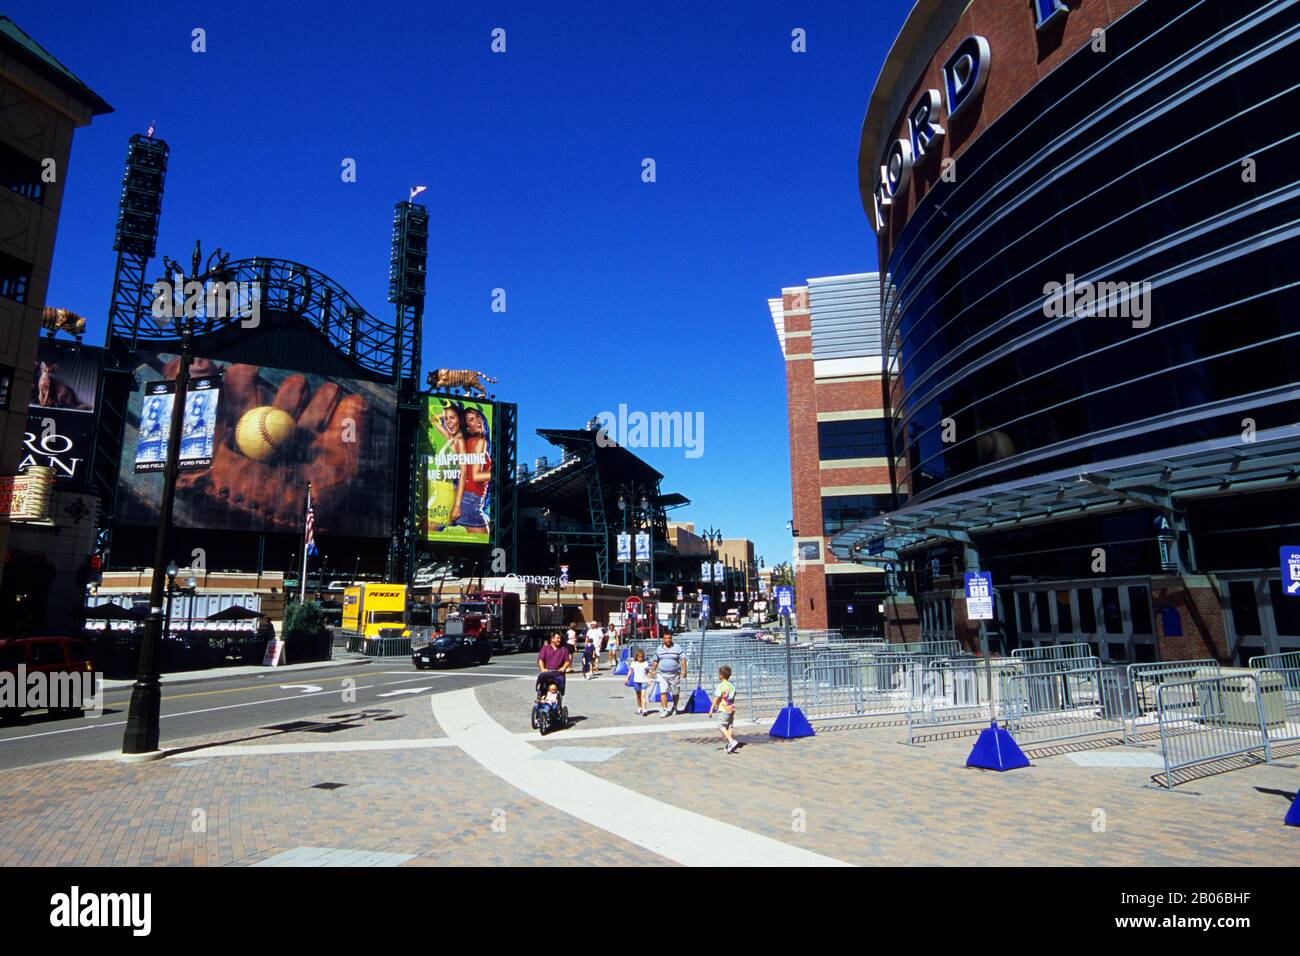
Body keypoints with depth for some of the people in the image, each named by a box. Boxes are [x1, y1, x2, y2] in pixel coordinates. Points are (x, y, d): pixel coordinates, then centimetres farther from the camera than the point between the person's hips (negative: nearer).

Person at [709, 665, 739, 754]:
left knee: (721, 726, -4)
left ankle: (732, 741, -20)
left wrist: (711, 710, -11)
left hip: (723, 710, -8)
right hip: (731, 709, 8)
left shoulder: (721, 685, -13)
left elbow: (716, 698, -15)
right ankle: (730, 746, 13)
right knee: (729, 726, 12)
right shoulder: (732, 685, 11)